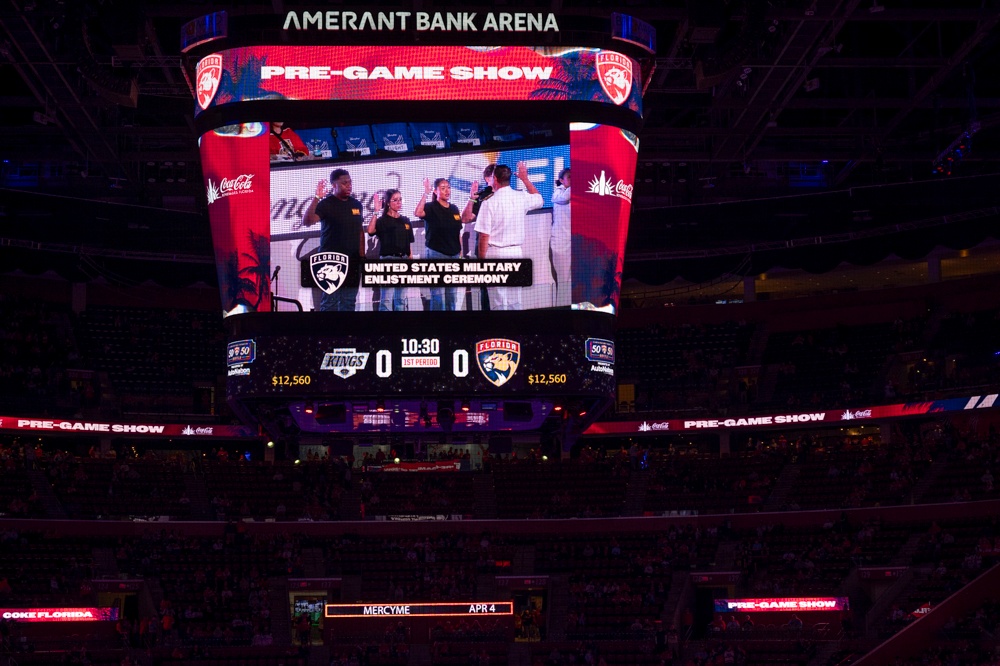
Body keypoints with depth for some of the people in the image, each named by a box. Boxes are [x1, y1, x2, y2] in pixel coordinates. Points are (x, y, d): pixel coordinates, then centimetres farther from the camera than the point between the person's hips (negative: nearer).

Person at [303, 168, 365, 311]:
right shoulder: (326, 204, -7)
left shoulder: (356, 204, 11)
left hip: (353, 261, 5)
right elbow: (307, 222, -21)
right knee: (330, 301, -4)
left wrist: (362, 256, 12)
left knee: (349, 302, 7)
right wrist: (316, 198, -28)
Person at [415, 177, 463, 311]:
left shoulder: (454, 209, 12)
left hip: (453, 255, 6)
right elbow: (418, 213, -28)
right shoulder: (431, 207, -5)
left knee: (452, 293, 10)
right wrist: (426, 193, -32)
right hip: (436, 254, -6)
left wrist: (460, 252, 12)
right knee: (437, 292, -7)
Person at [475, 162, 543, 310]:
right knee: (515, 301, 9)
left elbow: (484, 235, -12)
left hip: (495, 253, -4)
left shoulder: (490, 202, -11)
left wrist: (481, 259, -4)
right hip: (516, 252, 4)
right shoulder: (521, 198, 1)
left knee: (498, 302, -2)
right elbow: (539, 200, 25)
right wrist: (525, 179, 32)